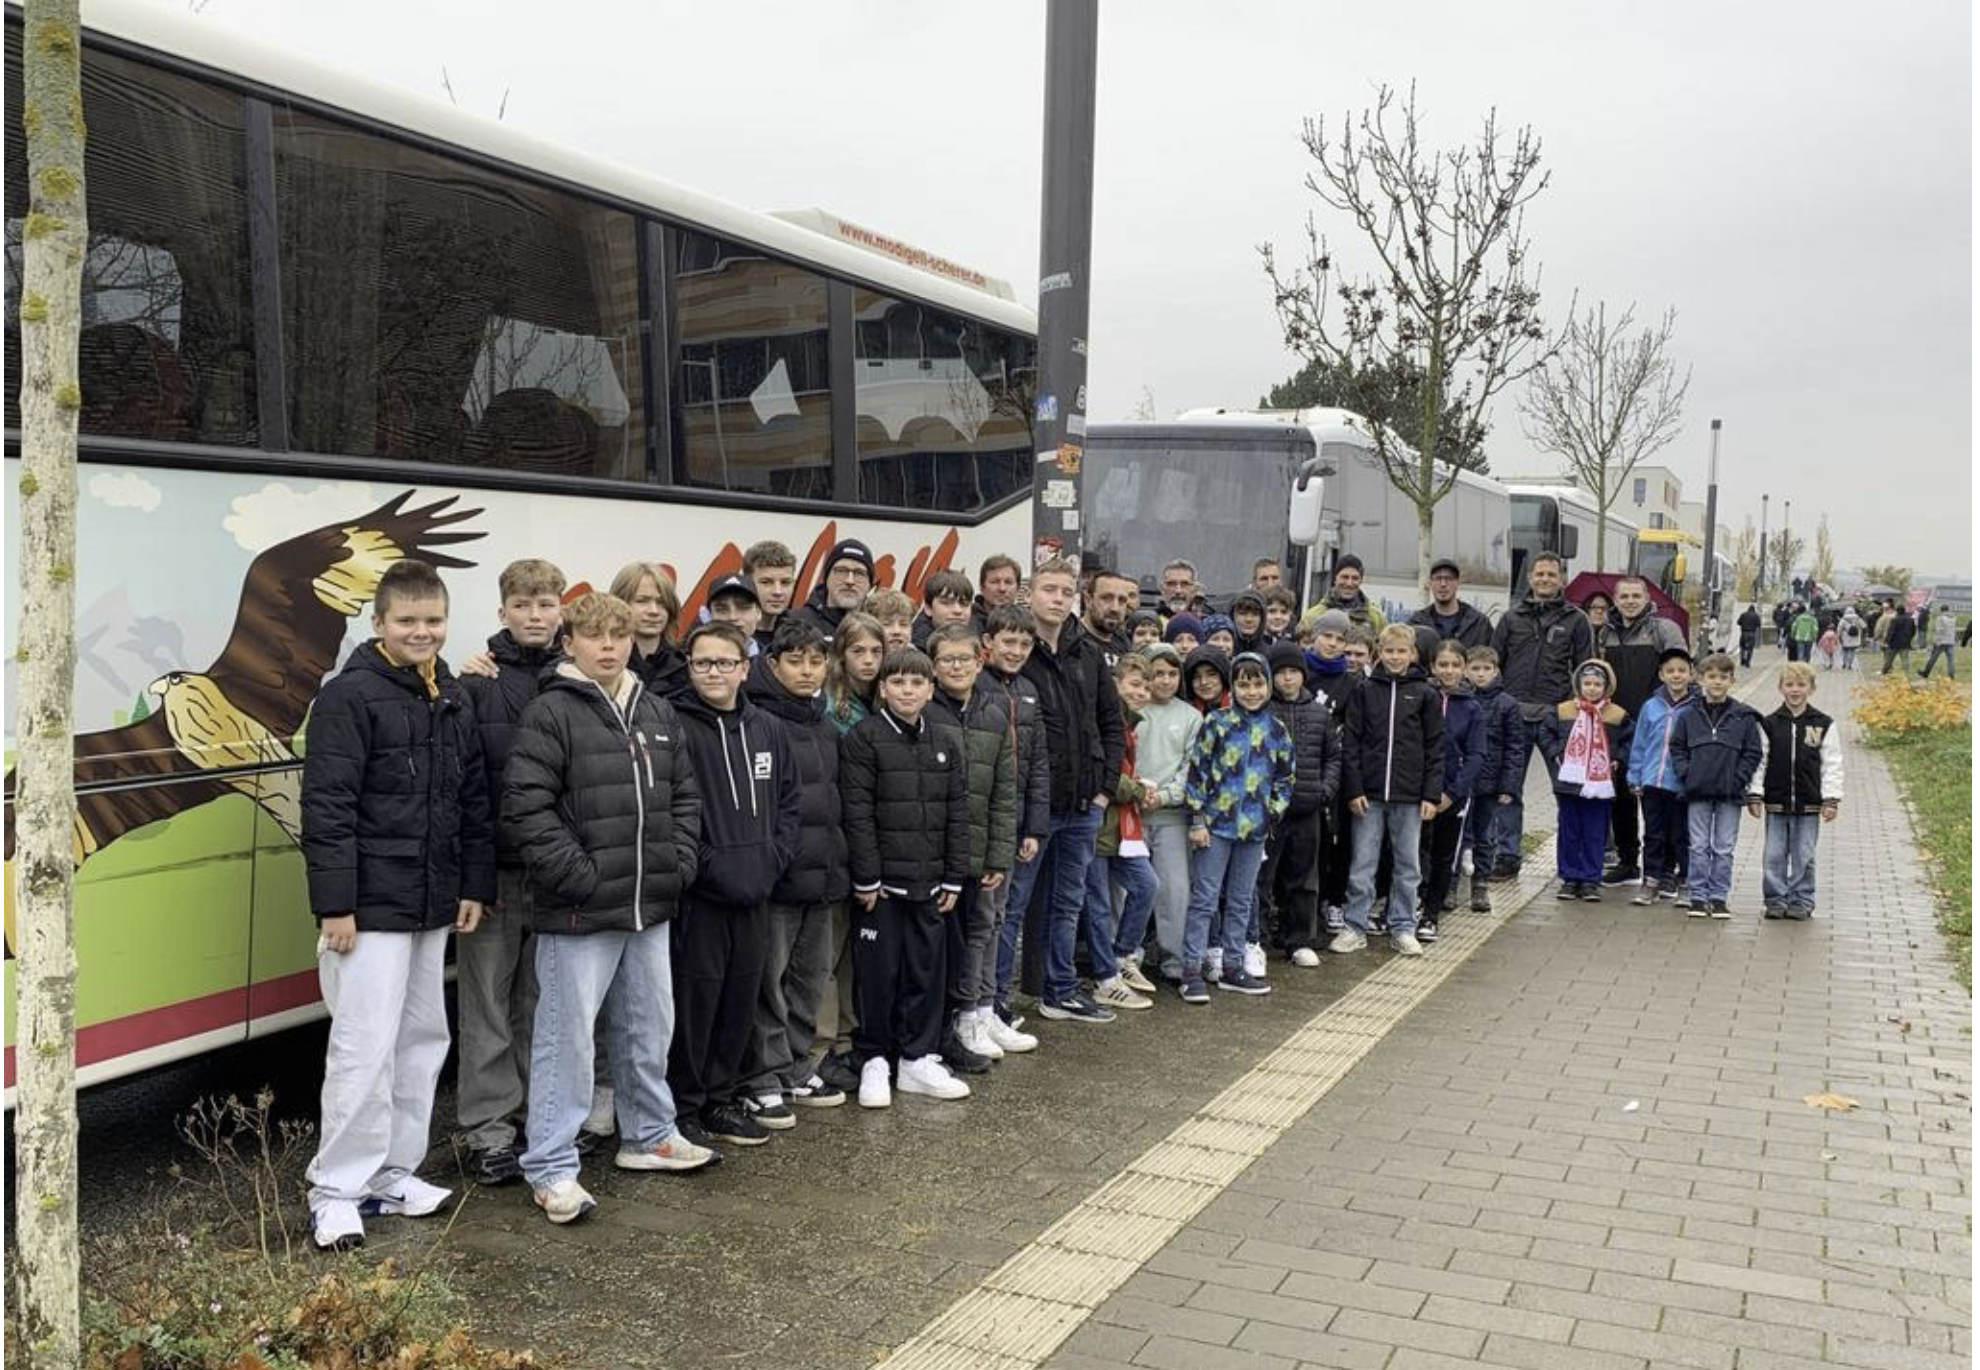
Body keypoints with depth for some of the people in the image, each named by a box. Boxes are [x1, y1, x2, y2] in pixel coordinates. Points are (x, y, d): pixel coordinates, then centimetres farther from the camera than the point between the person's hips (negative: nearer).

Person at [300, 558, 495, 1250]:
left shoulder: (454, 700, 12)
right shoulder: (350, 695, -10)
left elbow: (474, 800, 16)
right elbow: (326, 807, -15)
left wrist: (474, 886, 11)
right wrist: (334, 903, -18)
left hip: (432, 907, 8)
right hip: (371, 906, -8)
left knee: (423, 1037, 14)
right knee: (365, 1046, -6)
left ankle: (393, 1173, 26)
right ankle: (337, 1190, 7)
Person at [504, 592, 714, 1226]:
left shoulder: (658, 712, 12)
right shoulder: (551, 712, -10)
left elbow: (684, 794, 19)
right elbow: (525, 807, -16)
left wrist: (679, 863, 6)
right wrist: (578, 877, -18)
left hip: (651, 908, 7)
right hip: (579, 912, -7)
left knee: (649, 1026, 19)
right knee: (567, 1036, -1)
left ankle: (649, 1136, 36)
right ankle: (551, 1167, 10)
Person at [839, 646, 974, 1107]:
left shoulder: (946, 741, 9)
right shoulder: (864, 737, -6)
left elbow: (957, 813, 10)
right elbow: (857, 813, -10)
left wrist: (954, 878, 5)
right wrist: (867, 878, -13)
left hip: (929, 880, 4)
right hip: (881, 879, -4)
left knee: (926, 969, 9)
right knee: (878, 971, 3)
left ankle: (919, 1058, 20)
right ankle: (874, 1060, 16)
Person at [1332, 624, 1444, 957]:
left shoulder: (1425, 693, 2)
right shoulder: (1365, 691, 3)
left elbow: (1435, 747, 2)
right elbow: (1351, 742, 1)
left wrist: (1431, 794, -4)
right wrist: (1353, 789, -6)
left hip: (1409, 794, 0)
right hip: (1369, 793, 0)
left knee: (1407, 864, 8)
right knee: (1362, 864, 4)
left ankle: (1403, 928, 18)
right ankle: (1355, 927, 12)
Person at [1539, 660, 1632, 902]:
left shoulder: (1617, 716, 1)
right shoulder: (1563, 711, 3)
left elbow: (1629, 742, 11)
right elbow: (1546, 735, 12)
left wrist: (1618, 761, -1)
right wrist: (1556, 755, 0)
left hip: (1600, 785, -1)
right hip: (1569, 782, 1)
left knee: (1595, 834, 3)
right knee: (1569, 832, 6)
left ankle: (1591, 880, 10)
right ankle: (1570, 878, 15)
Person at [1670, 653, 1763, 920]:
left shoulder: (1744, 716, -1)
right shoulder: (1689, 715, 2)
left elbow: (1753, 753, 1)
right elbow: (1677, 748, 8)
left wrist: (1738, 779, -8)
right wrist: (1686, 773, -4)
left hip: (1730, 793, -1)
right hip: (1698, 791, 1)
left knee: (1724, 848, 5)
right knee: (1699, 847, 5)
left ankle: (1718, 897, 14)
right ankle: (1699, 896, 12)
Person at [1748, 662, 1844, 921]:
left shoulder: (1823, 724, -1)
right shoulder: (1769, 724, 0)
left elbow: (1832, 764, 0)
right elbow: (1759, 761, 2)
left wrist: (1831, 799, -5)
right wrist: (1754, 795, -2)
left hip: (1808, 803, -1)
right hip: (1776, 802, 1)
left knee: (1803, 855, 6)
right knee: (1774, 855, 4)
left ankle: (1802, 900, 17)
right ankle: (1776, 899, 15)